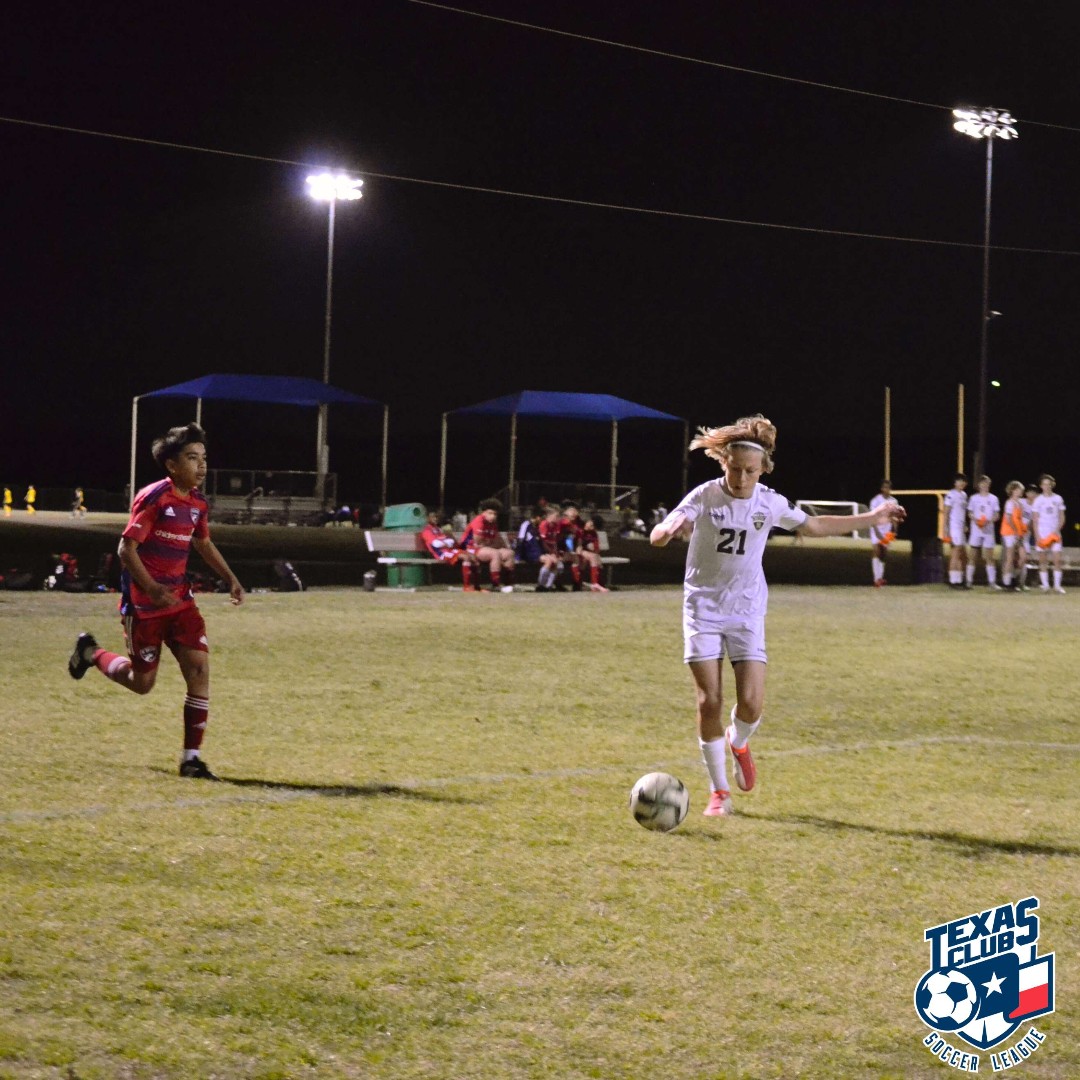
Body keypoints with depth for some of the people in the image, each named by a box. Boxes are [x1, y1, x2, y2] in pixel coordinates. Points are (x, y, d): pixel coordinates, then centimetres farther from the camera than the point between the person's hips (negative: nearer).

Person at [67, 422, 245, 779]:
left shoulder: (198, 504, 5)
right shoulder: (154, 499, -17)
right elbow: (127, 549, -18)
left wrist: (230, 578, 12)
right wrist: (153, 589, -27)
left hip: (179, 599, 6)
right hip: (143, 603, -6)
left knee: (199, 668, -9)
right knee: (142, 682, 6)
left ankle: (192, 757, -3)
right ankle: (91, 653, 36)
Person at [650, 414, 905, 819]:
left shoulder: (770, 503, -3)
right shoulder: (704, 497, -13)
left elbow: (814, 526, 15)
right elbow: (657, 536, -23)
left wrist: (870, 519, 17)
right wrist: (671, 529, -47)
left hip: (747, 611, 2)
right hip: (703, 607, -2)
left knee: (751, 703, -10)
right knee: (710, 701, -7)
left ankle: (738, 742, 26)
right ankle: (719, 791, 8)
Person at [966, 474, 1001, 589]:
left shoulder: (993, 498, 4)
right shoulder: (974, 498, 6)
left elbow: (997, 515, 4)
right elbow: (970, 513, 10)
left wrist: (988, 521, -16)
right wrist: (975, 520, -12)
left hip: (988, 530, -1)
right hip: (976, 529, 1)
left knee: (989, 557, -2)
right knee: (973, 556, 2)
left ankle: (992, 582, -2)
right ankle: (968, 581, 6)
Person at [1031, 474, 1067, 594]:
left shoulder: (1058, 499, 6)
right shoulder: (1038, 500, 1)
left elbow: (1062, 517, 9)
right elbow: (1035, 519, 0)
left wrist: (1057, 530, -7)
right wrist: (1037, 536, -9)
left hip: (1055, 534, 1)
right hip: (1042, 534, -1)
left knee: (1057, 560, -8)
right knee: (1043, 560, 0)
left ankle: (1057, 585, -5)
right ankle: (1045, 585, 5)